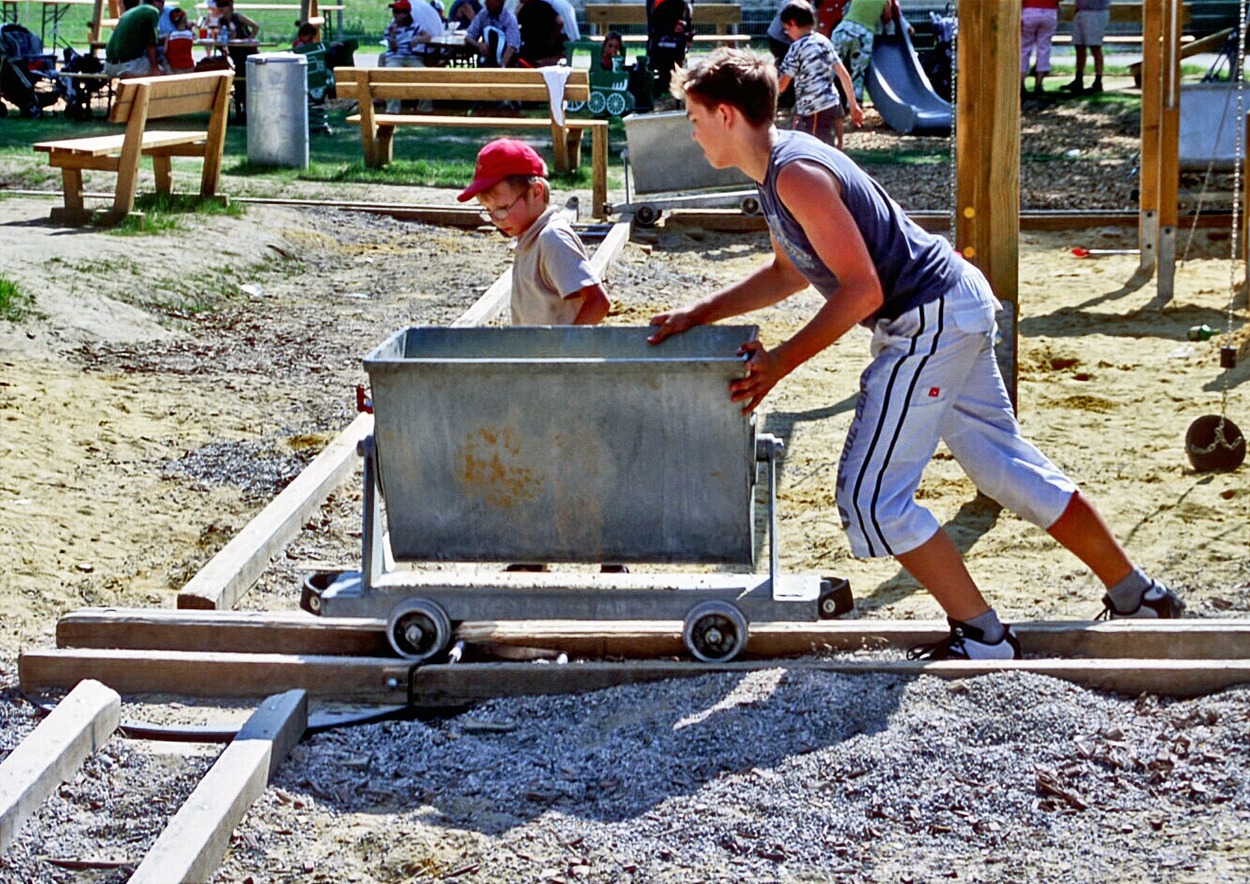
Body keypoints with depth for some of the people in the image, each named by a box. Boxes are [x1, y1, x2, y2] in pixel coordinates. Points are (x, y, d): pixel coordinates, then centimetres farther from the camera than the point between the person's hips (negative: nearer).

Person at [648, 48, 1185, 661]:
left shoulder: (796, 175, -20)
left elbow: (861, 290, -22)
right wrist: (700, 314, 18)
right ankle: (1136, 595, 26)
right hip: (957, 310, 10)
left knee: (871, 497, -7)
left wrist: (780, 363, -18)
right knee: (1007, 466, 17)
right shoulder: (780, 165, 12)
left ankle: (983, 637, 0)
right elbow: (788, 274, 24)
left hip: (929, 323, -10)